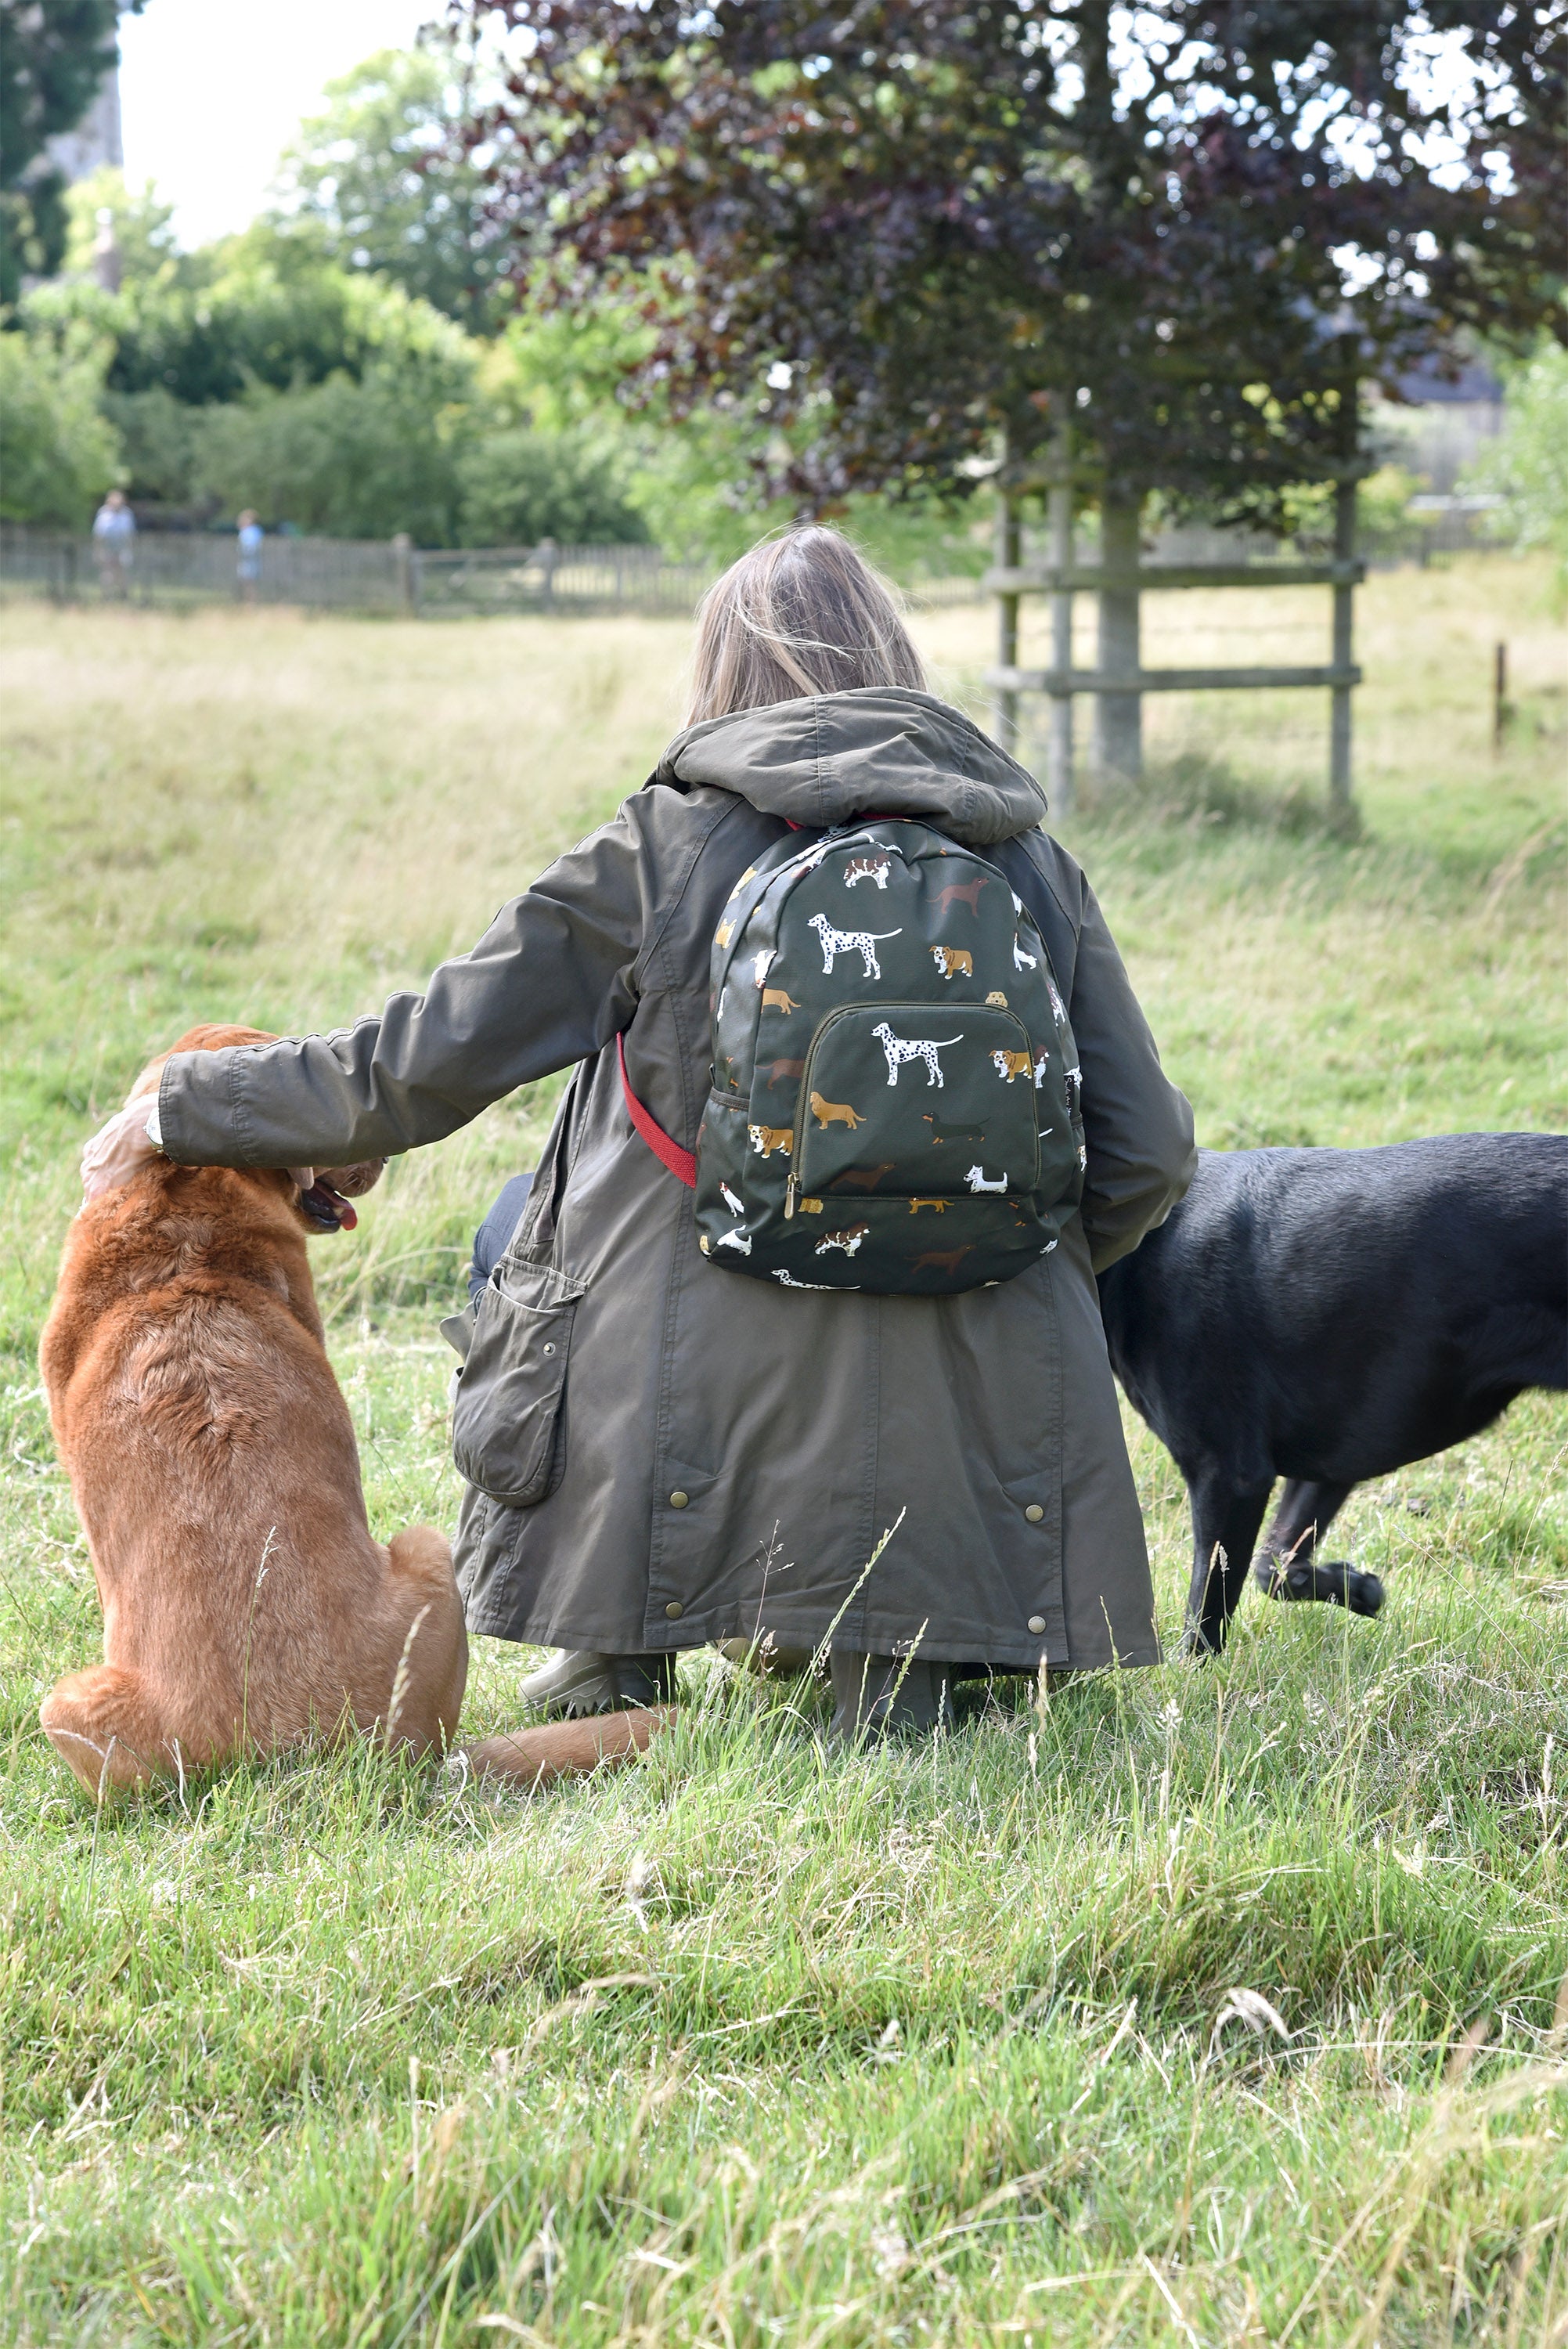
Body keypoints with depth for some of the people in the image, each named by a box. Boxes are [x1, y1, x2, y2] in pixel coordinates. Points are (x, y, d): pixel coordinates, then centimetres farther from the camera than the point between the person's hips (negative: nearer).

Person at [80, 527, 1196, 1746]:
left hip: (715, 1381, -2)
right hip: (980, 1406, 2)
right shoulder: (1030, 857, 9)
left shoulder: (668, 843, 2)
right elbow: (1148, 1154, 7)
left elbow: (421, 1065, 2)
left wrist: (185, 1109, 16)